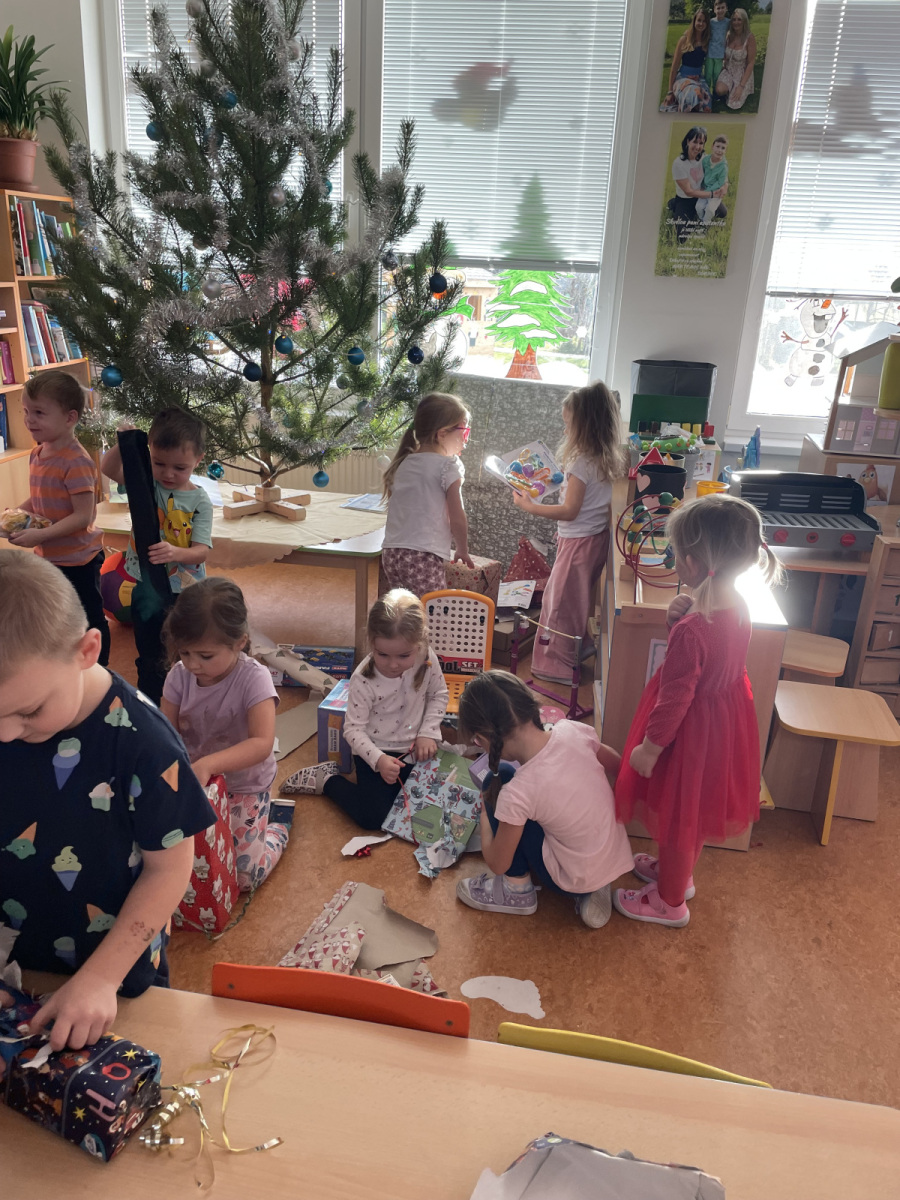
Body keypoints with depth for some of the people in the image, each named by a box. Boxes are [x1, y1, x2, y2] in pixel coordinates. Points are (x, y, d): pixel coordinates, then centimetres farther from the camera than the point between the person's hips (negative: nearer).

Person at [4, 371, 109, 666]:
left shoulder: (75, 462, -24)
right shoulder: (37, 454, 3)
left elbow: (83, 516, -26)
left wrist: (40, 535, -28)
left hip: (78, 559, -9)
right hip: (49, 556, 9)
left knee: (89, 620, 8)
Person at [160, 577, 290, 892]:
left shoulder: (253, 678, -26)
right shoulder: (180, 675, -12)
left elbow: (262, 744, -36)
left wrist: (207, 764, -47)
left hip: (243, 787, -4)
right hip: (190, 782, 5)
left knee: (243, 878, -5)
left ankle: (279, 820, 23)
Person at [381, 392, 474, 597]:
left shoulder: (403, 463, 14)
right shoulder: (448, 465, -5)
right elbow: (457, 519, -7)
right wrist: (463, 551, 7)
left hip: (392, 554, 7)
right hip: (425, 558, -7)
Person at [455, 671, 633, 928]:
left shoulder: (517, 793, -28)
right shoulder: (573, 731, -16)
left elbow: (497, 864, -11)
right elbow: (616, 764, 6)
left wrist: (484, 810, 4)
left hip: (577, 881, -5)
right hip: (618, 857, 6)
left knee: (495, 789, -4)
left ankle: (517, 890, 11)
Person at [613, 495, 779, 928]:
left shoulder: (692, 631, -35)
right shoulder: (736, 606, -9)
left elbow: (675, 699, -26)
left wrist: (649, 747, -13)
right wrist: (682, 617, -11)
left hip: (694, 731, -8)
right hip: (726, 718, 8)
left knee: (676, 815, 16)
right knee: (691, 811, 29)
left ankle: (670, 901, 38)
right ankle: (676, 870, 53)